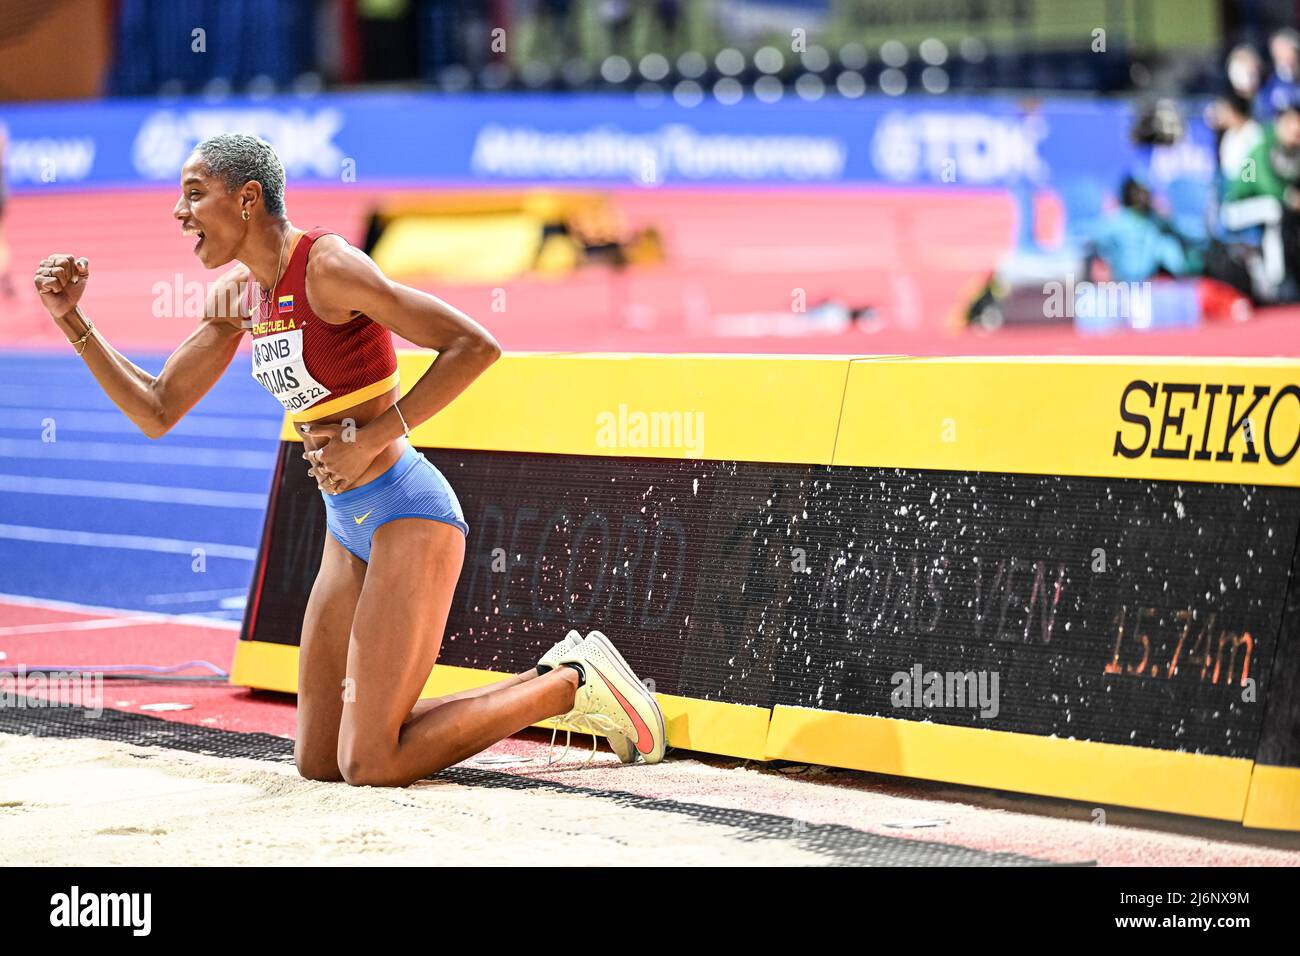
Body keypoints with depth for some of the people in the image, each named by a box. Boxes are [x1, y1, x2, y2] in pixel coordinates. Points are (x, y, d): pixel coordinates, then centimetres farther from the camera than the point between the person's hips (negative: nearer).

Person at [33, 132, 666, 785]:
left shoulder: (329, 267, -18)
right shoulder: (238, 293, 8)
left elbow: (476, 346, -21)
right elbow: (156, 413, 13)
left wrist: (373, 437, -20)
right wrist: (72, 320, 3)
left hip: (407, 514, -9)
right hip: (351, 529, 9)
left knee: (369, 767, -12)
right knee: (319, 761, 9)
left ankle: (572, 684, 6)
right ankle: (546, 684, 19)